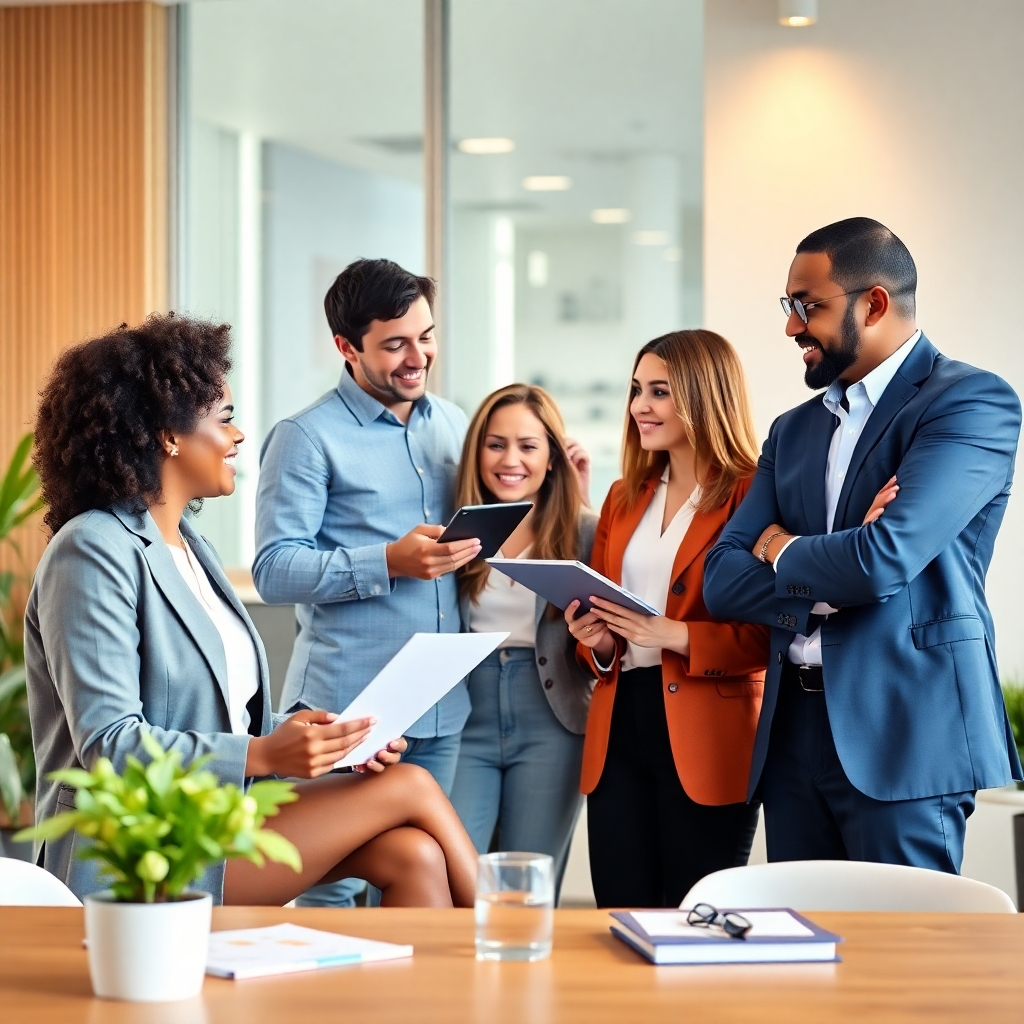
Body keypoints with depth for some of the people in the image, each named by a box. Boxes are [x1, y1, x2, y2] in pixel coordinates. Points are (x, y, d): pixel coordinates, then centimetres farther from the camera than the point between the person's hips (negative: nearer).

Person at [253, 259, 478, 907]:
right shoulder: (307, 439, -4)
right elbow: (274, 571, -11)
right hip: (347, 708, -6)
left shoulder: (453, 425, 15)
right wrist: (389, 563, -21)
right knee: (334, 889, -5)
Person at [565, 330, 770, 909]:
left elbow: (771, 633, -11)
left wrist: (674, 635, -21)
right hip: (620, 726, 6)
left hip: (706, 742, -6)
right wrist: (596, 642, 3)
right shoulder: (624, 498, 16)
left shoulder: (752, 497, -6)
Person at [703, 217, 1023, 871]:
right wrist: (830, 577, -11)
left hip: (905, 736, -7)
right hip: (794, 734, 7)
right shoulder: (794, 431, 17)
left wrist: (783, 550, 1)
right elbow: (723, 579, 8)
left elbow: (885, 557, -20)